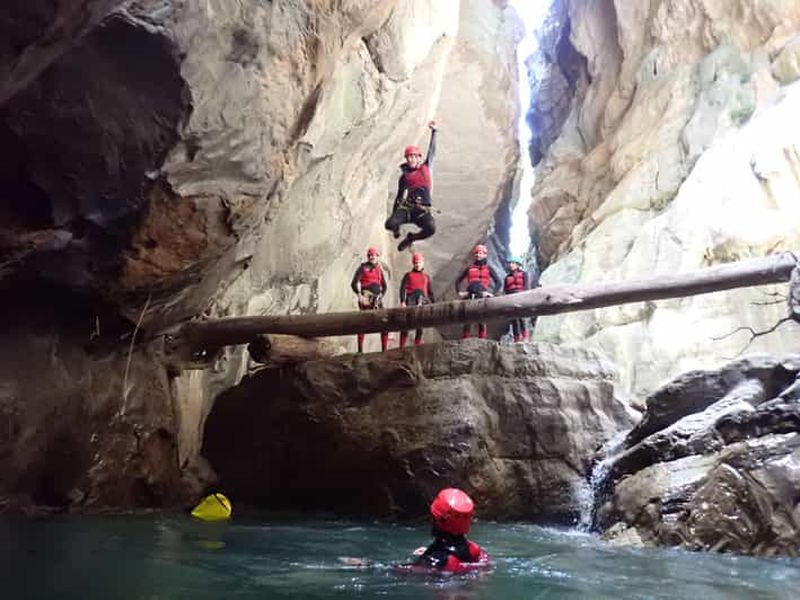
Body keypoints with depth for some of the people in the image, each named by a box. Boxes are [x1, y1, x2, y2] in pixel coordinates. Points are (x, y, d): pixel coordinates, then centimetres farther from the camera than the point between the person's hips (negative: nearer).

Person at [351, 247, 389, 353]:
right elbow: (354, 283, -5)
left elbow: (384, 285, 25)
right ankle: (360, 350, -2)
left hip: (377, 298, 5)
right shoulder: (363, 268, 3)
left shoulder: (379, 269, 18)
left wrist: (381, 296, 9)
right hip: (366, 298, -5)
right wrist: (359, 296, -15)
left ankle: (384, 349, 4)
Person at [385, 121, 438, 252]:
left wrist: (433, 131, 8)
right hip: (405, 208, 1)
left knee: (431, 229, -30)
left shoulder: (426, 167, 14)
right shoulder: (404, 176, 16)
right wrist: (393, 215, 19)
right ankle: (397, 229, 17)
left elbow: (432, 150, 13)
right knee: (389, 224, -26)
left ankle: (410, 238, 3)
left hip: (422, 210, -1)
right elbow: (399, 196, 20)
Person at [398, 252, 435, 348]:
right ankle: (402, 346, -7)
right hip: (411, 300, -4)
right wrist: (402, 301, -14)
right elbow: (403, 288, -2)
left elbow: (430, 292, 19)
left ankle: (417, 344, 11)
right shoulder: (408, 275, 7)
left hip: (422, 301, 4)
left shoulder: (426, 277, 18)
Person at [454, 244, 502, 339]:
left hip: (482, 295, -2)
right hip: (470, 296, 2)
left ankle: (482, 339, -1)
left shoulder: (488, 269, 14)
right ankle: (465, 339, -1)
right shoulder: (469, 268, 19)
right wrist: (459, 292, 7)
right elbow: (458, 280, 22)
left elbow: (499, 282, 8)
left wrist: (492, 293, -6)